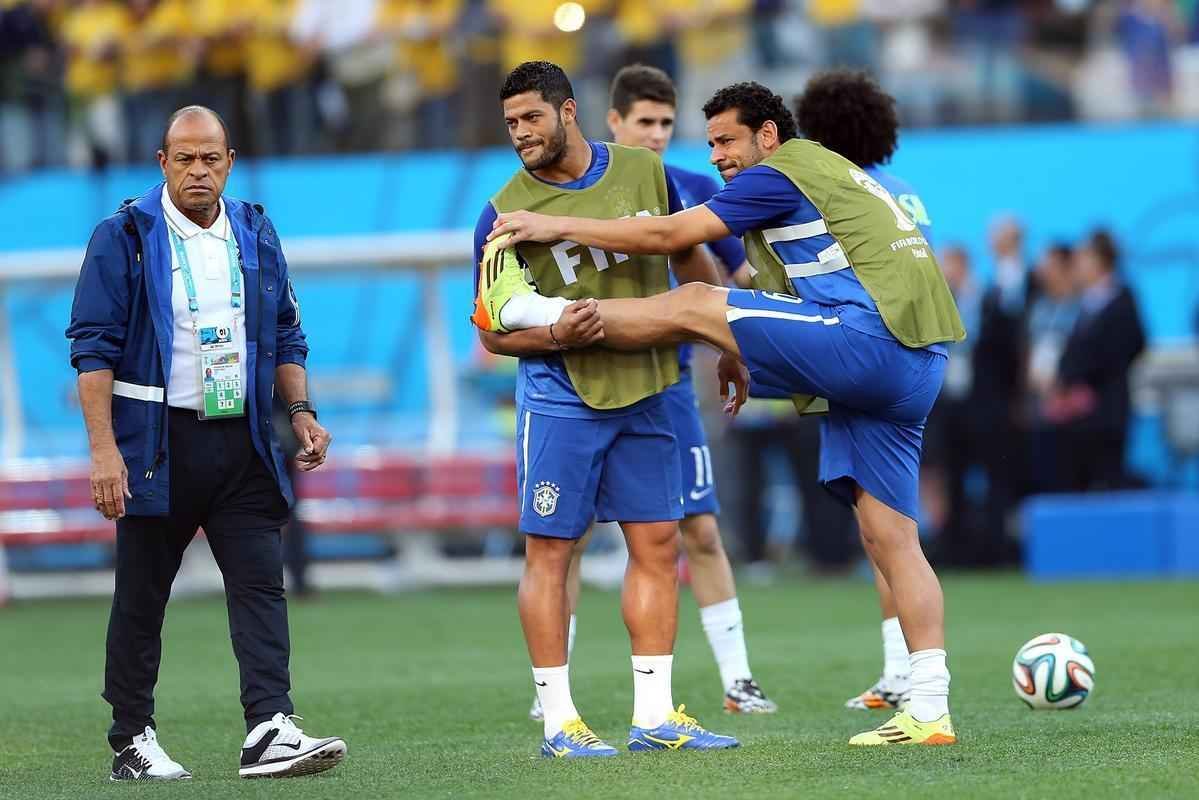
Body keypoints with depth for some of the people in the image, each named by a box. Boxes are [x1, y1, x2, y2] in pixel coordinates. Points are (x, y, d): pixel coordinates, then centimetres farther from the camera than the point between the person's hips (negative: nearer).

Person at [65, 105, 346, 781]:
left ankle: (271, 731, -15)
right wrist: (104, 448, -15)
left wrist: (301, 410, 6)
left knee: (261, 584, -8)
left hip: (243, 443, 4)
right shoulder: (124, 238, -3)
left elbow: (287, 334, 20)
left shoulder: (255, 234, 12)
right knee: (142, 596, 4)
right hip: (156, 443, -4)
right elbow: (94, 347, -7)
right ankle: (133, 740, 13)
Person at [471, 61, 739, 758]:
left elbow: (688, 258, 17)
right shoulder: (505, 213, -8)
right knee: (550, 550, -4)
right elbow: (494, 332, -3)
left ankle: (655, 715, 10)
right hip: (561, 395, -4)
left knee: (659, 544, 4)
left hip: (646, 391, 4)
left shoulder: (645, 172, 2)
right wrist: (553, 336, -22)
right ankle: (559, 721, 2)